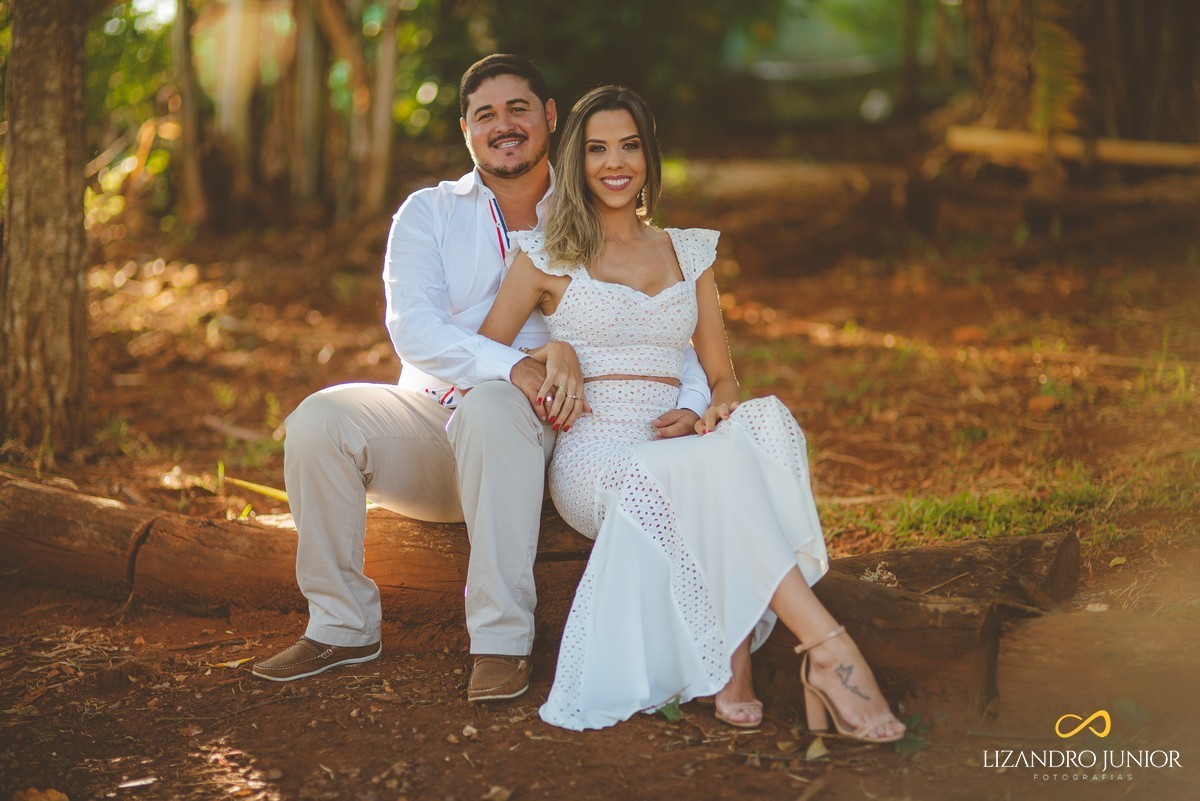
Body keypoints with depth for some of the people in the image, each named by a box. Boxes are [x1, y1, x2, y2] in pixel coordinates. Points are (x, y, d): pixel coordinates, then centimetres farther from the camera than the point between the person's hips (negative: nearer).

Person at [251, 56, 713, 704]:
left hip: (531, 434, -2)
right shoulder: (430, 213, 8)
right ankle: (341, 626, -10)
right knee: (319, 420, -25)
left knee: (490, 406, -36)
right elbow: (413, 328, -9)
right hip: (428, 418, 2)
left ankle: (503, 638, -33)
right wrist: (518, 367, -25)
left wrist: (693, 405, -17)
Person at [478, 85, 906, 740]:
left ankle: (739, 649, -39)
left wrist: (722, 407, -5)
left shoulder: (689, 253, 20)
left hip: (677, 453, 3)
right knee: (722, 465, -35)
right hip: (592, 459, -3)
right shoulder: (547, 256, 10)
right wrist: (552, 353, -11)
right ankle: (829, 650, -38)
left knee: (767, 421, -32)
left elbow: (722, 373, 19)